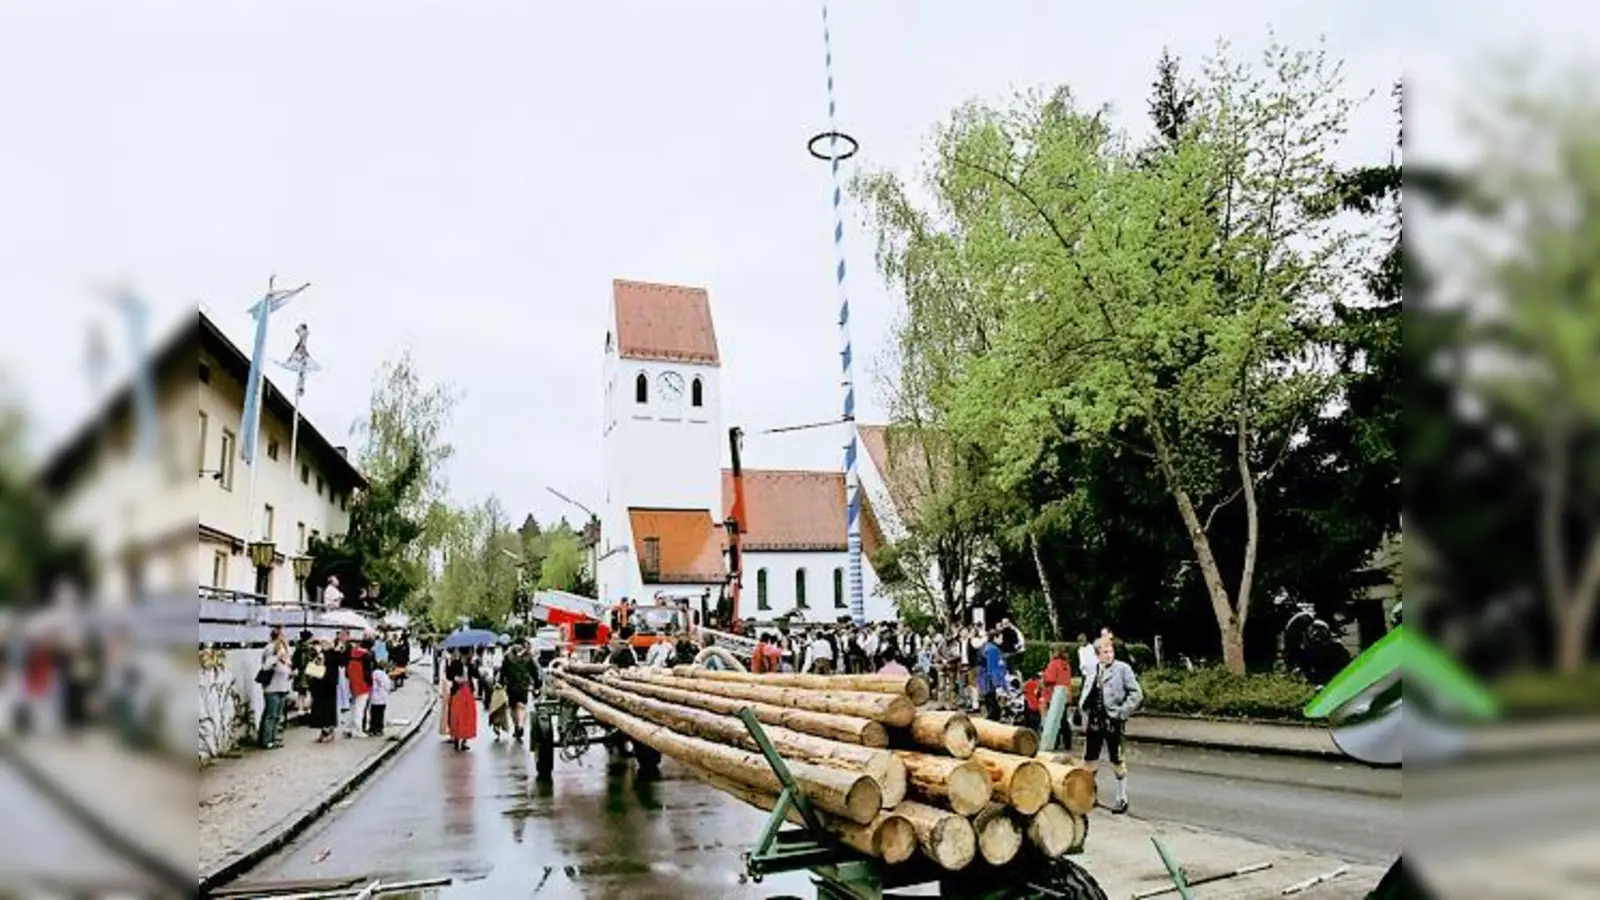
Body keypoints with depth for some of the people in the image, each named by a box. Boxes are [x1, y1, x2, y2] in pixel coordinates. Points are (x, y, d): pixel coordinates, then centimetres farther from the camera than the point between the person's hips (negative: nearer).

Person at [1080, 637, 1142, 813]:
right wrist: (1085, 711, 7)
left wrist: (1121, 713, -13)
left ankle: (1122, 799, 18)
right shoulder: (1094, 670, 8)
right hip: (1094, 721, 5)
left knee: (1117, 762, 5)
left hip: (1112, 723, -5)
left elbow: (1136, 694, -9)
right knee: (1089, 760, 12)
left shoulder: (1122, 668, -8)